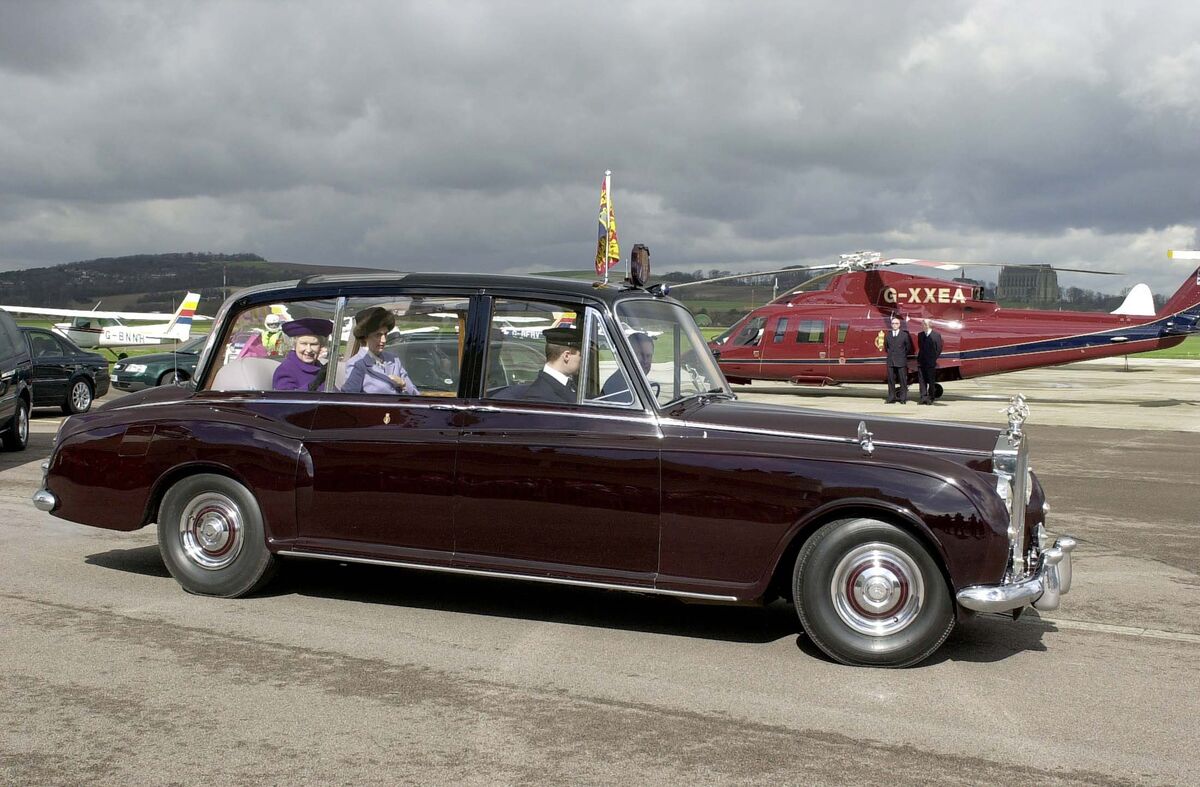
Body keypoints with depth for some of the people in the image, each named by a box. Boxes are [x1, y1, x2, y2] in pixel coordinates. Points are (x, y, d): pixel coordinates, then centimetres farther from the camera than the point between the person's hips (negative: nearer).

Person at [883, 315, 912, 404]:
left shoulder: (905, 335, 2)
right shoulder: (888, 335, 10)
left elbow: (909, 348, 6)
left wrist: (902, 355, 5)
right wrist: (890, 353, 8)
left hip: (901, 361, -3)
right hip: (890, 362, 3)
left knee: (903, 380, -2)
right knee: (891, 379, 4)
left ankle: (903, 398, 2)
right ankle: (891, 398, 8)